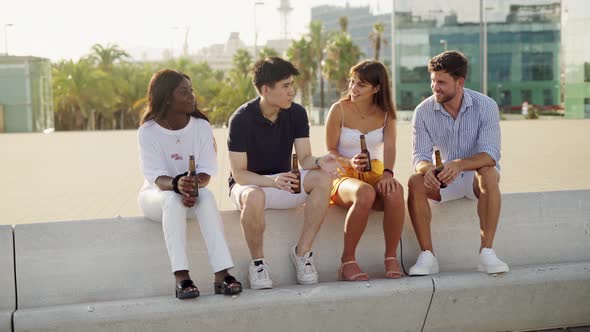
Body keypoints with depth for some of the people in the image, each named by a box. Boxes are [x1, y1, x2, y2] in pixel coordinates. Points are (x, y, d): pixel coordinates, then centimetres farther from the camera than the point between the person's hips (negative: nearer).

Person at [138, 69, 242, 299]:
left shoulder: (201, 126, -3)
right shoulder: (148, 131, -10)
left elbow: (207, 170, -10)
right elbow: (156, 176, -21)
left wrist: (196, 184, -34)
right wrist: (176, 184, -44)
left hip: (193, 191, 2)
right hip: (156, 193, -1)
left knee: (207, 196, -33)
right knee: (172, 199, -36)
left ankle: (222, 274, -42)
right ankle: (181, 277, -44)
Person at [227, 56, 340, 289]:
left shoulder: (296, 113, -3)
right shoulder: (241, 119, -17)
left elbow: (304, 158, -8)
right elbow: (239, 173, -19)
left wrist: (318, 162, -33)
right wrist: (272, 181, -38)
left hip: (283, 182, 4)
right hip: (248, 184, -4)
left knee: (322, 178, -25)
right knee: (254, 197, -41)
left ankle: (302, 252, -18)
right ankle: (258, 262, -17)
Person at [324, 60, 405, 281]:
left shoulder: (386, 113, 8)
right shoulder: (339, 110, -1)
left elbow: (389, 147, -7)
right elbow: (330, 151, -2)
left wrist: (387, 173, -28)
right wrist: (350, 162, -24)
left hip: (374, 175, 3)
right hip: (343, 177, -2)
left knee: (395, 192, -34)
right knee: (365, 193, -39)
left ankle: (391, 258, -21)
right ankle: (347, 261, -26)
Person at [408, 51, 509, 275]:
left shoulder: (485, 106, -14)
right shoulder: (423, 111, -7)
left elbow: (490, 154, -24)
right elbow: (420, 155, -10)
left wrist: (459, 164, -44)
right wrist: (427, 169, -37)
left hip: (476, 174, -2)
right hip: (443, 180, 2)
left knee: (488, 174, -36)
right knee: (415, 183, -28)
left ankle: (486, 252, -32)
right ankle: (427, 256, -26)